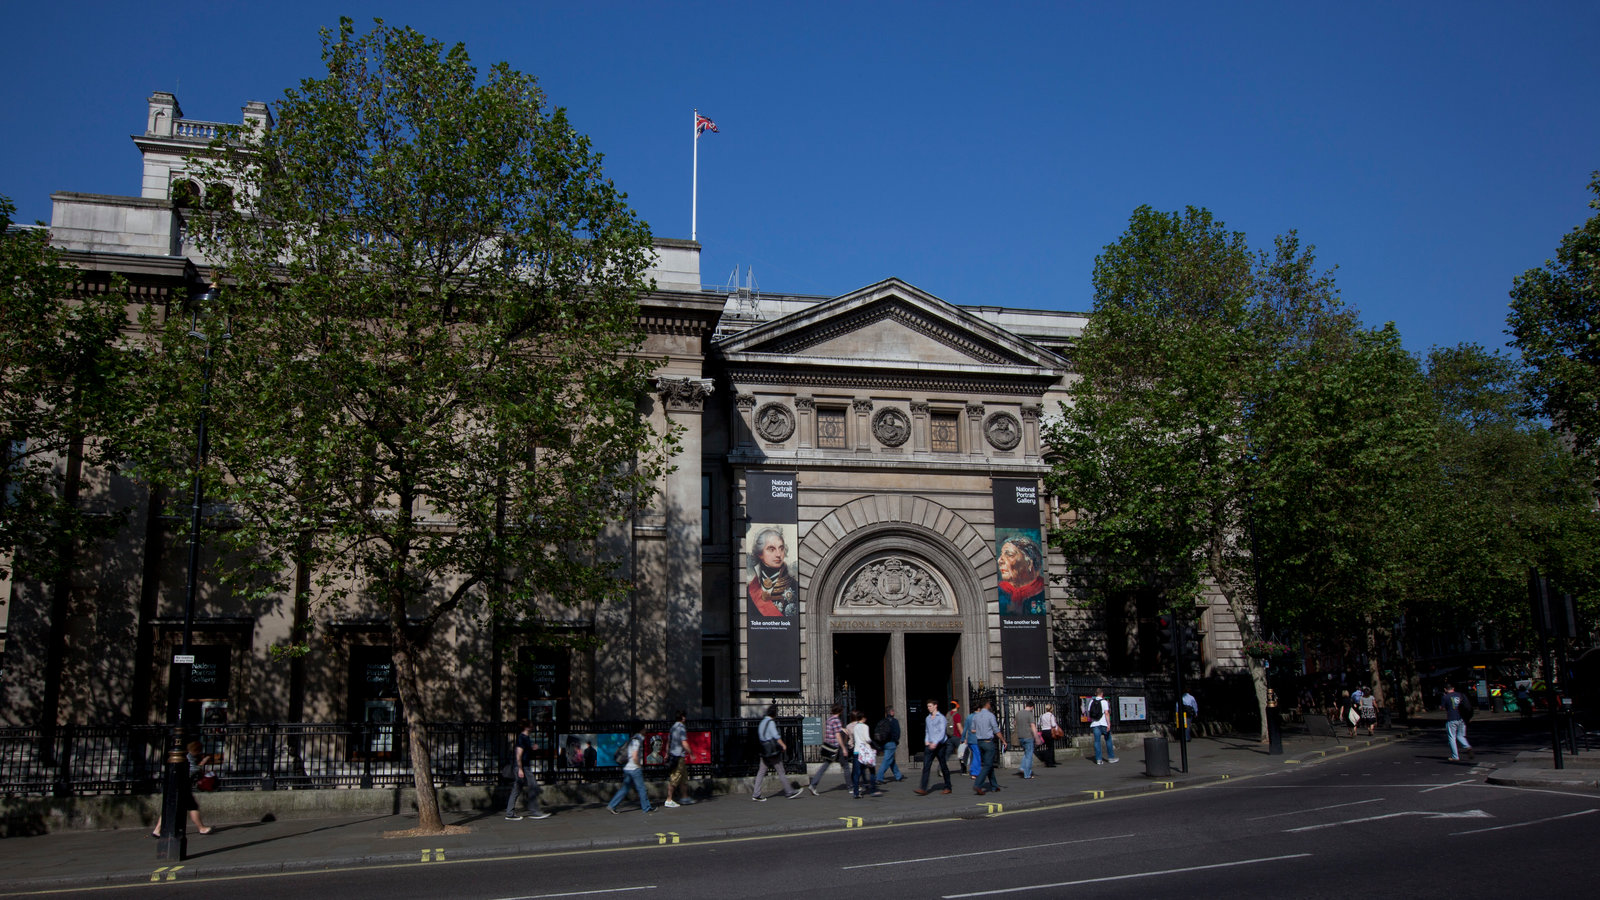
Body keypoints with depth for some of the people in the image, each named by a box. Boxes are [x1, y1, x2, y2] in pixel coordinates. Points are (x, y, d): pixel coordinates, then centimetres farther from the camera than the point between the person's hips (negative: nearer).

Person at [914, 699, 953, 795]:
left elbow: (942, 732, -15)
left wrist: (935, 743, -25)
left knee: (943, 766, 4)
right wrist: (926, 740, 7)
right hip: (930, 745, 6)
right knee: (926, 766, -7)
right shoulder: (927, 718, 14)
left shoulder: (941, 718, -6)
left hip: (940, 745, -6)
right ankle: (923, 789, -13)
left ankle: (947, 787, 19)